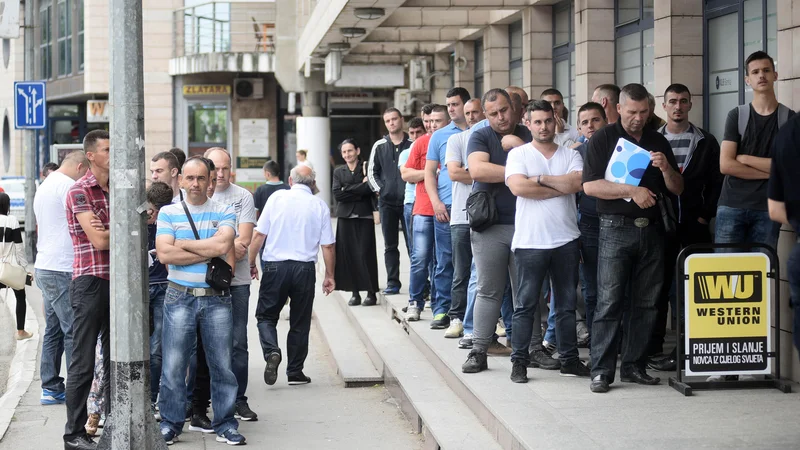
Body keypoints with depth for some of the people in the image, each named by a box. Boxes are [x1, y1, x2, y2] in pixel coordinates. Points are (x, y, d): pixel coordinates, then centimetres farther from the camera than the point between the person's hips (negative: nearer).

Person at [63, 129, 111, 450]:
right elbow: (99, 240, -16)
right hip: (90, 282, -7)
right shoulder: (79, 191, -7)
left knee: (115, 360, 11)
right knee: (83, 363, -3)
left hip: (117, 282, 7)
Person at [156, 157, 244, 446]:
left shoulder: (224, 212, 7)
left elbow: (222, 245, -12)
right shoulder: (168, 212, 5)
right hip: (180, 298, -1)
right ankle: (170, 424, 10)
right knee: (173, 365, 0)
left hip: (216, 298, 1)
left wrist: (183, 244, -7)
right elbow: (164, 254, -8)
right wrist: (209, 256, -7)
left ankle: (225, 424, 12)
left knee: (222, 364, 3)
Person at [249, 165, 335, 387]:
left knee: (266, 315, 11)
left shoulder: (276, 198, 0)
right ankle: (295, 372, 15)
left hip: (275, 266, -1)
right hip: (304, 268, 1)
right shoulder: (320, 206, 3)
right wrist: (330, 275, 12)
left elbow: (259, 235, -2)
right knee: (300, 322, 11)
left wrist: (251, 263, 9)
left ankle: (271, 351, -15)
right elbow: (328, 245, 2)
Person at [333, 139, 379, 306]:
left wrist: (348, 189, -7)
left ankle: (371, 293, -1)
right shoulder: (338, 172, 14)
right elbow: (337, 194, 0)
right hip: (346, 217, 3)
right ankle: (355, 293, 5)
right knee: (348, 254, -2)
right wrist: (361, 187, -5)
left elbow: (370, 188, -11)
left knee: (366, 254, -7)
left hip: (364, 217, -3)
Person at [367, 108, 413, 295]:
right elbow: (372, 172, 15)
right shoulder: (379, 146, 9)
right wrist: (380, 189, 2)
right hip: (387, 202, 3)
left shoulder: (412, 144, 1)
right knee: (390, 246, 5)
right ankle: (392, 282, 9)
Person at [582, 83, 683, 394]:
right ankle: (601, 371, -4)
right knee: (609, 301, -7)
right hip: (616, 228, -4)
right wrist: (631, 191, -17)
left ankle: (634, 366, 14)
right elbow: (590, 185, -9)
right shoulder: (604, 139, 1)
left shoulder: (658, 142, 14)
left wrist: (666, 168, -7)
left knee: (646, 303, 6)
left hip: (651, 228, 5)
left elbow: (677, 189, 13)